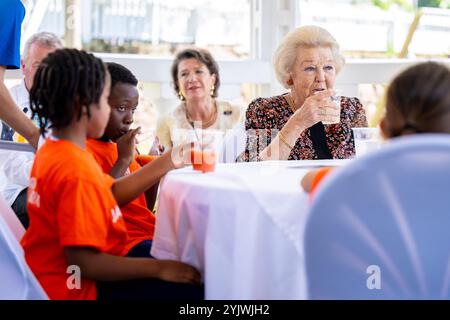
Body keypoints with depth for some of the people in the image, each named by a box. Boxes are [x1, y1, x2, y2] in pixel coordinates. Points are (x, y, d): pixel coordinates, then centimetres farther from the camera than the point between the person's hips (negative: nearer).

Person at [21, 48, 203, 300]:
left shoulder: (53, 150, 4)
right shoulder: (77, 173, -27)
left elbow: (112, 193, 9)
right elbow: (83, 263, -28)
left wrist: (169, 162, 8)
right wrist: (159, 268, -20)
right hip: (79, 289, -10)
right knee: (193, 289, -11)